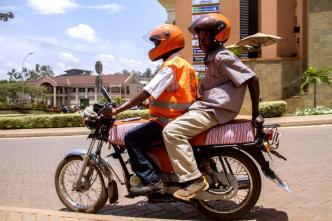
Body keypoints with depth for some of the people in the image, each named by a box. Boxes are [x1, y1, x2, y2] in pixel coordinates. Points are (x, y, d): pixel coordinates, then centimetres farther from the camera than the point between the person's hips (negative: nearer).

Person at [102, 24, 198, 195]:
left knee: (132, 138, -14)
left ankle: (152, 181, -16)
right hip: (181, 118, 10)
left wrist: (116, 110, -22)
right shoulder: (184, 65, 17)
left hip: (169, 121, -10)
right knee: (142, 135, 23)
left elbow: (146, 93, -23)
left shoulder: (170, 66, -14)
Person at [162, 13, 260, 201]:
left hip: (214, 110, -11)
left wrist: (256, 113, -14)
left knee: (172, 131, -23)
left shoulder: (223, 56, -11)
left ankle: (194, 179, -19)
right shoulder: (212, 58, 21)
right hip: (206, 106, 11)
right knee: (172, 125, 20)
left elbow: (252, 79, -15)